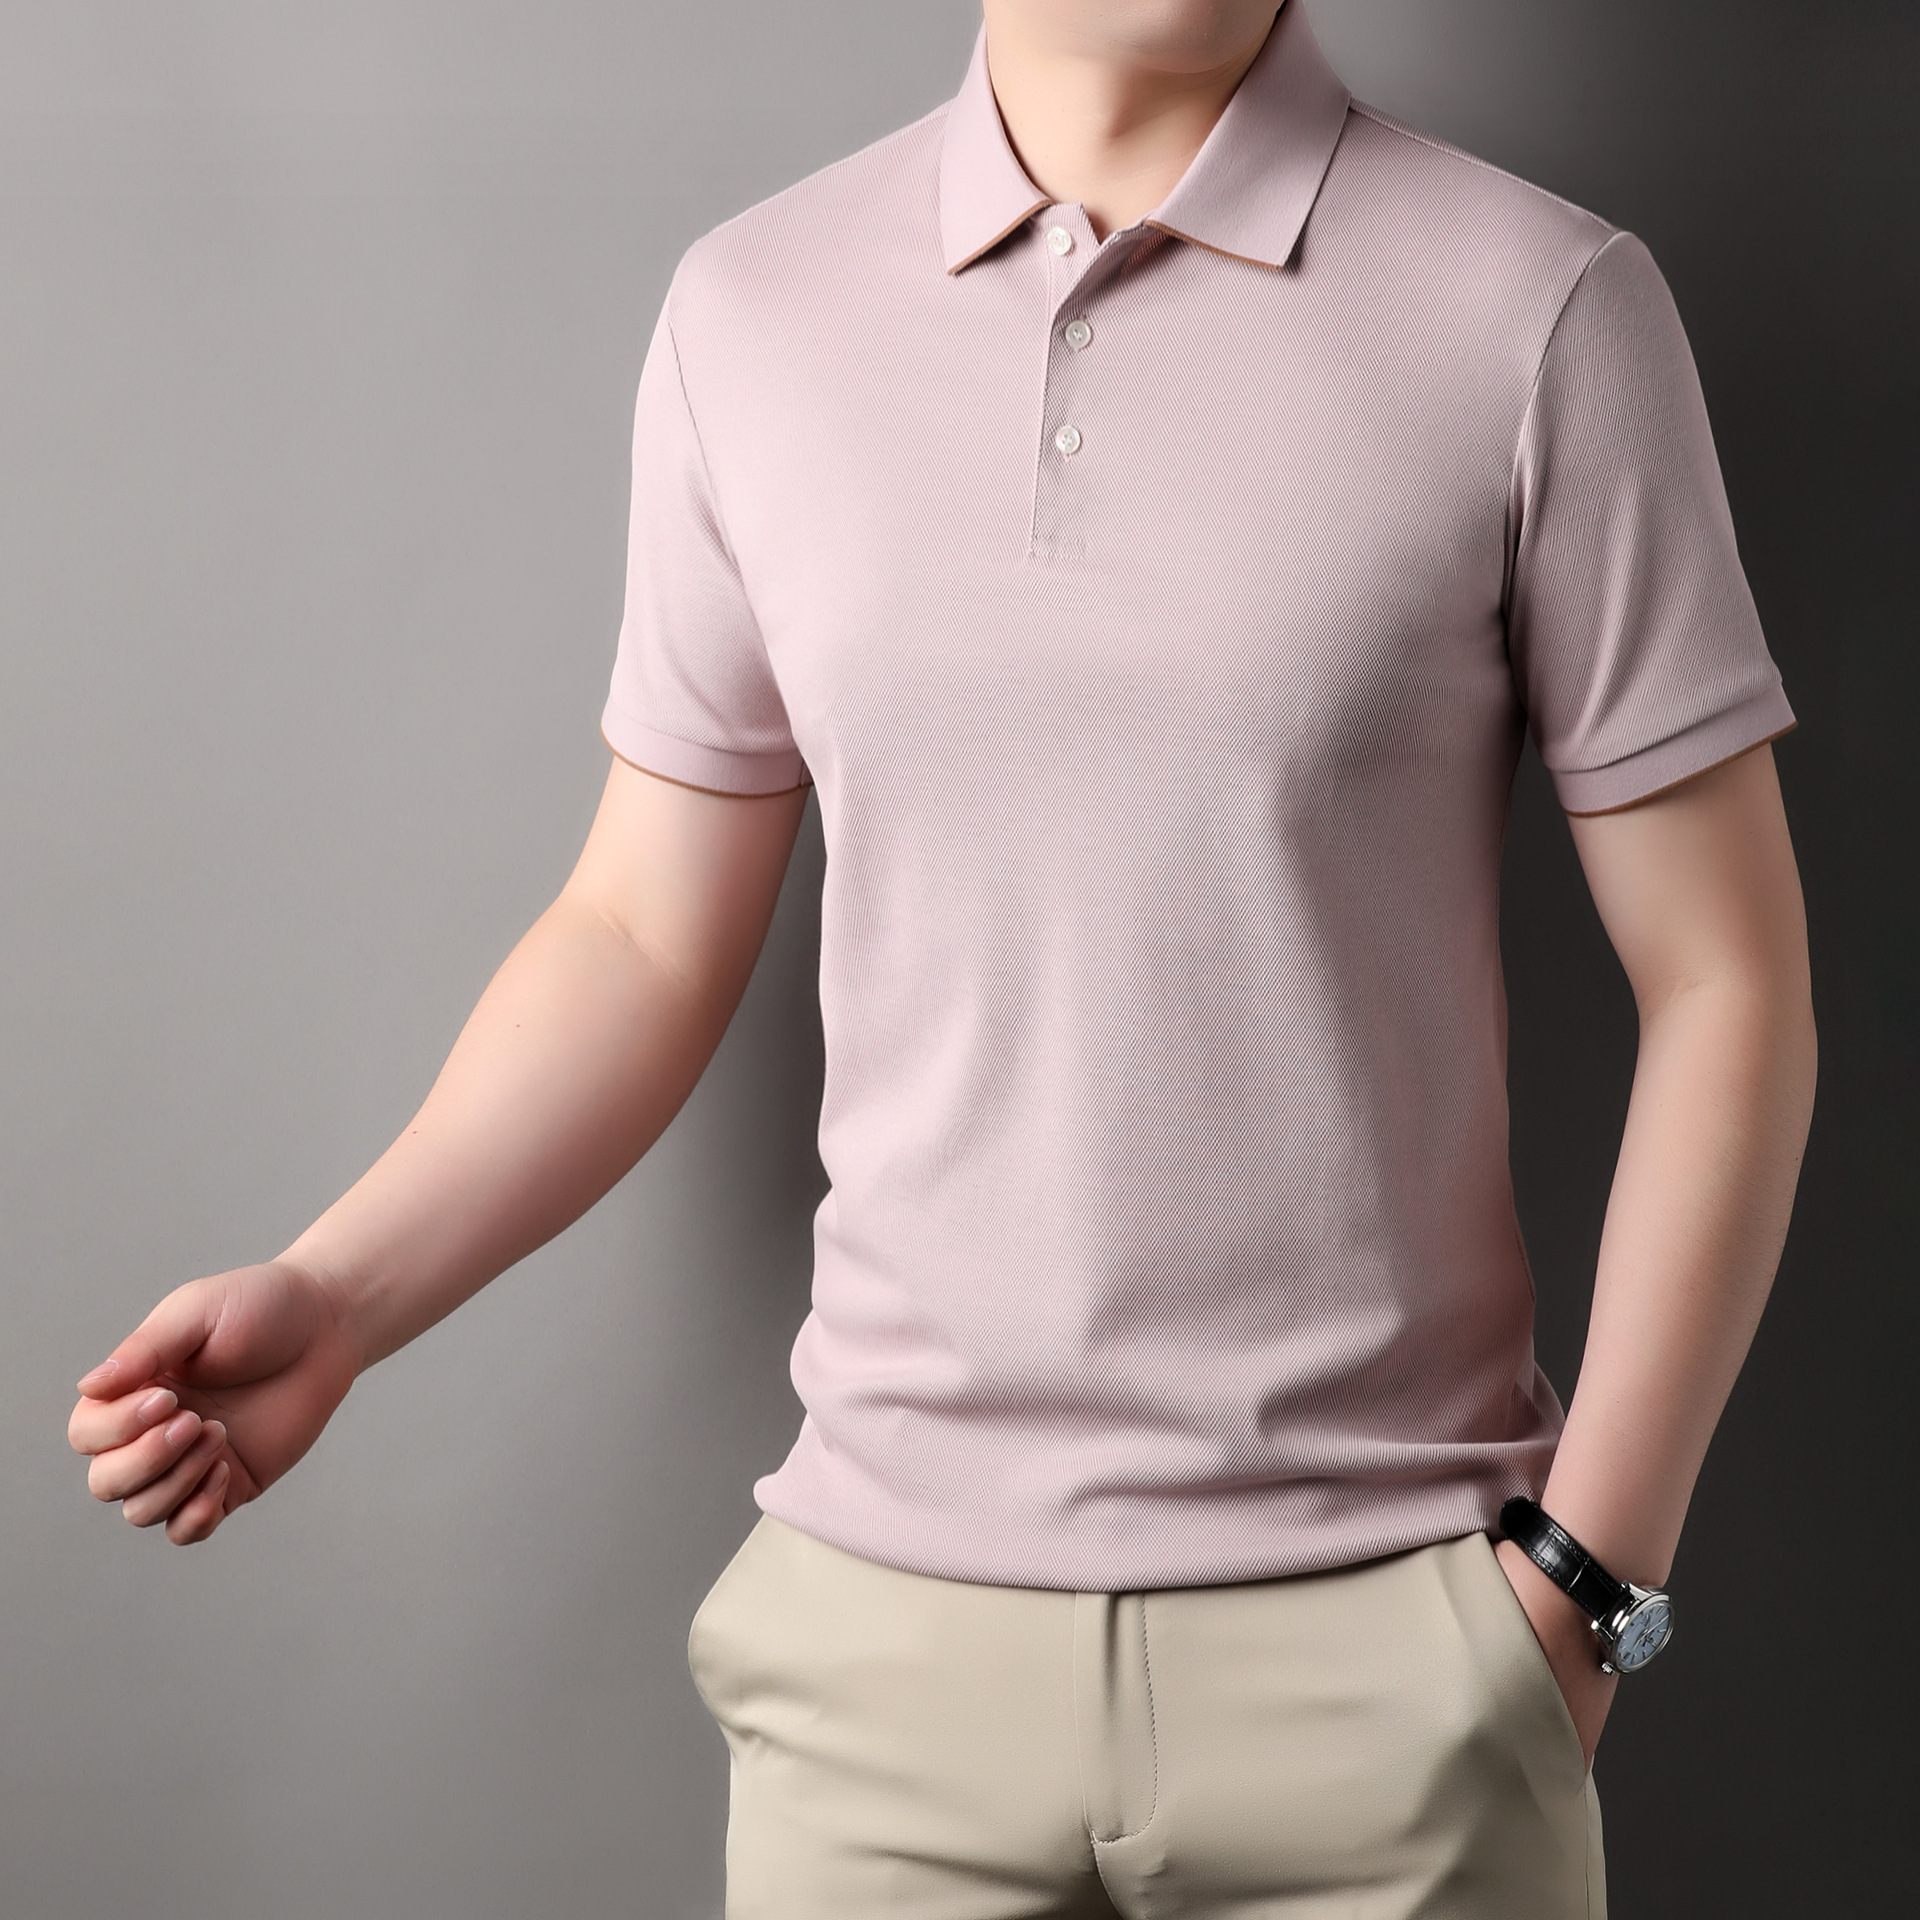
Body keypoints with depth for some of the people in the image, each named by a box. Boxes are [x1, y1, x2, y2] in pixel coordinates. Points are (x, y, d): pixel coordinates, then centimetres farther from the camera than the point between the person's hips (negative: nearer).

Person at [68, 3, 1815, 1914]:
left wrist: (1581, 1577, -7)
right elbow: (647, 937, 8)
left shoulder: (1534, 306, -6)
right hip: (885, 1618, 2)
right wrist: (333, 1299, -5)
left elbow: (1722, 981, -4)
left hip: (1379, 1634, -2)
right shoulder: (752, 310, 2)